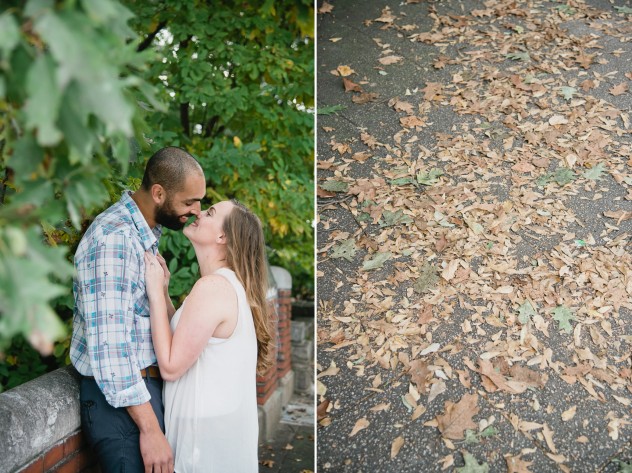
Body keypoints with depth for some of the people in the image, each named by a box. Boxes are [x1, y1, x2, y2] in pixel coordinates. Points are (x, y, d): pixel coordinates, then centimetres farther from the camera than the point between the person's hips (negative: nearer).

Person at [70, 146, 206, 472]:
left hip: (142, 385, 9)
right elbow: (108, 345, -27)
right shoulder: (113, 239, -22)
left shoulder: (144, 232, 9)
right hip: (122, 398, -9)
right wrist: (149, 428, -25)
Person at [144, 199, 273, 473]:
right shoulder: (228, 282, 7)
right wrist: (163, 290, 2)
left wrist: (155, 292, -18)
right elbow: (180, 337, 10)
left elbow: (170, 367, -22)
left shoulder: (213, 286, -23)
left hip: (209, 426, -9)